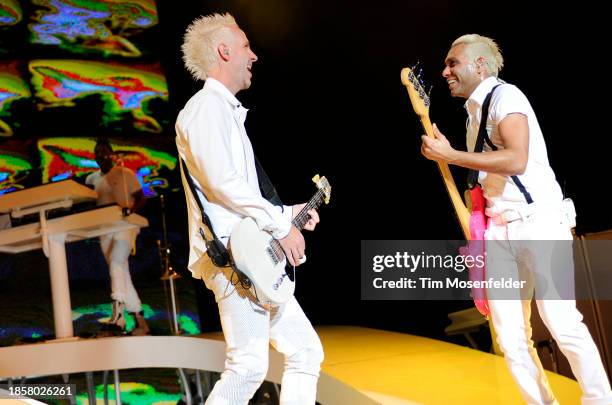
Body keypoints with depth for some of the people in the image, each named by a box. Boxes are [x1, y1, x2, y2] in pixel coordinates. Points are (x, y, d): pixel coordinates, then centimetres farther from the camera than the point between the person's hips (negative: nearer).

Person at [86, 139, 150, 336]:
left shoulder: (125, 173, 4)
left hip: (125, 225, -5)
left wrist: (130, 210, -19)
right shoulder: (91, 179, 17)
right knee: (122, 273, 4)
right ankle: (139, 319, 9)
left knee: (116, 262, -27)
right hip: (104, 230, 5)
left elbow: (140, 198, 1)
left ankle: (118, 313, -35)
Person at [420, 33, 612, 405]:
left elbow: (516, 161, -22)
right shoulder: (475, 112, 20)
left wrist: (449, 155, -17)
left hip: (538, 222, -8)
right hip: (500, 229, 8)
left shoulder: (505, 96, -5)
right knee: (511, 335, -1)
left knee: (562, 323, -12)